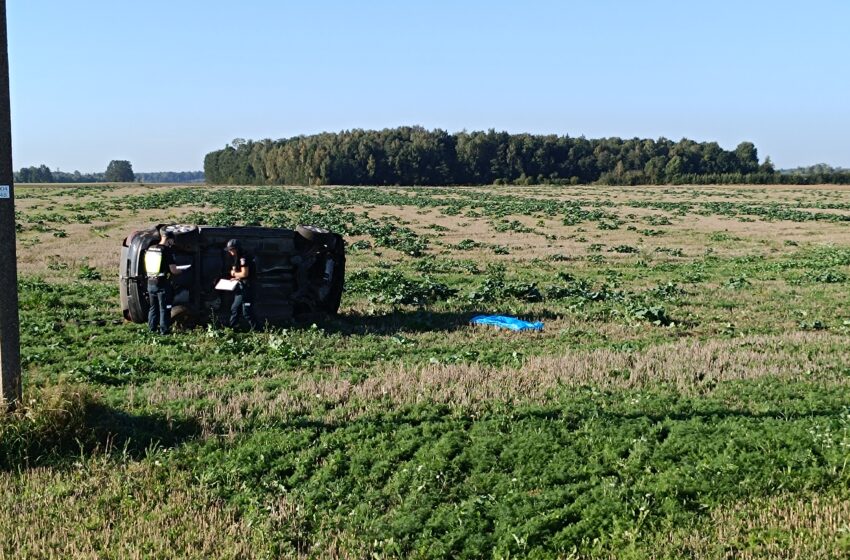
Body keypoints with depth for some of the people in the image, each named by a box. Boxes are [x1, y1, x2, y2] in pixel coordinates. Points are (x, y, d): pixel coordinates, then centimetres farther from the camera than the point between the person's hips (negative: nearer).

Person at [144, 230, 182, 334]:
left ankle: (152, 328, 23)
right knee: (164, 308, 2)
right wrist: (180, 271, 4)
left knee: (153, 307, 17)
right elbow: (173, 270, -16)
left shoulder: (150, 249, 7)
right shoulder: (167, 251, -14)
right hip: (163, 284, -6)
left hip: (151, 283, 6)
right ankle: (164, 330, 4)